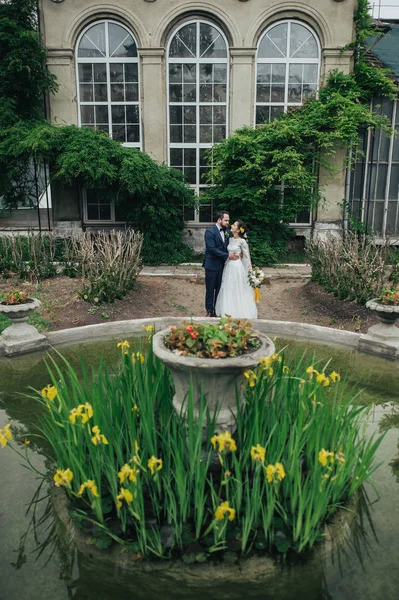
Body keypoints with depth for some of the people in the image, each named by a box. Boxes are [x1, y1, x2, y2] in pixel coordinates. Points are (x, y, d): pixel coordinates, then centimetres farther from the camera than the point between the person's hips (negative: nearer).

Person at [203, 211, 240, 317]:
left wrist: (234, 254, -7)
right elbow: (212, 249, -21)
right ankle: (209, 311, 19)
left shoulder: (227, 231, 5)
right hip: (211, 265, -5)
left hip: (222, 265, 5)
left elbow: (227, 247, 12)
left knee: (219, 289, 13)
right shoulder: (210, 231, -14)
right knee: (210, 290, 6)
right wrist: (227, 255, -21)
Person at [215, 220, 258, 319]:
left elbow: (247, 256, -11)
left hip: (237, 267, -7)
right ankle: (229, 312, 23)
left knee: (237, 291, 1)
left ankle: (239, 313, 12)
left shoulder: (242, 241, -12)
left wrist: (250, 270, -13)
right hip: (229, 266, 7)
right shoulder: (230, 239, 8)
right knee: (228, 290, 12)